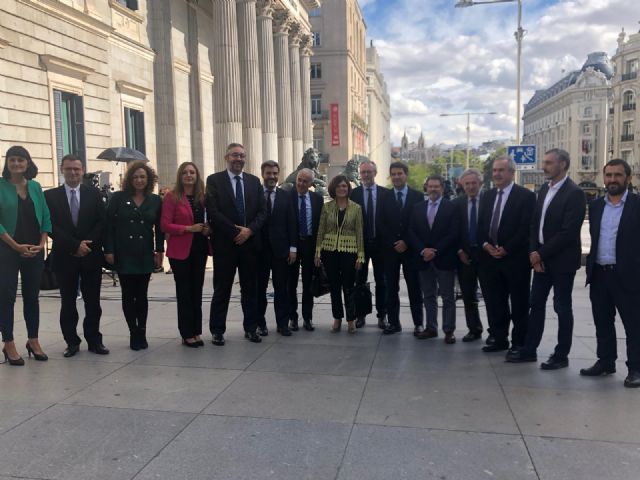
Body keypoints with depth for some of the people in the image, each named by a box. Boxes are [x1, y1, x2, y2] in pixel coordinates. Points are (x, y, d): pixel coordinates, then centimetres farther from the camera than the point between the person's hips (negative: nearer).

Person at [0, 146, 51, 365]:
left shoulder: (35, 187, 7)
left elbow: (45, 218, 8)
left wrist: (41, 244, -3)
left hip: (35, 251, 4)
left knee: (32, 296, 10)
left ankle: (33, 341, 20)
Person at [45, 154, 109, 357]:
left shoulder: (94, 193, 7)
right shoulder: (50, 195, 3)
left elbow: (102, 222, 1)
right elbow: (51, 226, -5)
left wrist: (87, 245, -11)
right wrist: (75, 245, -13)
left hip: (91, 256, 1)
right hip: (64, 257, 0)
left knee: (93, 301, 5)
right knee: (68, 302, 7)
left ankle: (94, 340, 14)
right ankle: (72, 342, 18)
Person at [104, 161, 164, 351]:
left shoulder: (155, 200, 4)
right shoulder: (118, 198, 0)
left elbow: (159, 228, 6)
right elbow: (109, 225, -2)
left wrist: (159, 251, 1)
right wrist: (108, 250, -8)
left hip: (145, 255, 1)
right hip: (123, 255, -1)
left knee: (141, 295, 5)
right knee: (128, 295, 4)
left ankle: (141, 334, 16)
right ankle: (134, 333, 15)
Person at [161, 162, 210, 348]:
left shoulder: (202, 197, 9)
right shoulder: (171, 196, -5)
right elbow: (165, 225, -10)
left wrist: (207, 228, -4)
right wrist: (189, 228, -18)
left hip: (199, 249, 5)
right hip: (180, 250, -5)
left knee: (197, 291, 10)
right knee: (184, 292, 2)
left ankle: (196, 331, 19)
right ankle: (187, 334, 10)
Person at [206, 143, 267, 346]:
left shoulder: (254, 181, 10)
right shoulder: (214, 180, -1)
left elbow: (262, 210, 6)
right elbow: (213, 211, -10)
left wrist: (249, 230, -10)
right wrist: (235, 232, -13)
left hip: (250, 242, 3)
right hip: (224, 244, -3)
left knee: (250, 288, 10)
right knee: (222, 289, 4)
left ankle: (251, 328, 20)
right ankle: (217, 331, 14)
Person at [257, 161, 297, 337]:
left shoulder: (285, 196, 5)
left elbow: (291, 223, 4)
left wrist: (293, 248, -2)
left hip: (280, 248, 1)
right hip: (259, 248, -1)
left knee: (281, 288, 5)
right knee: (260, 288, 8)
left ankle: (282, 323, 14)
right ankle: (260, 323, 19)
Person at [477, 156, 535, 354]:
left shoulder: (526, 196, -5)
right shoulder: (487, 196, 13)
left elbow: (526, 228, -11)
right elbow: (480, 225, 13)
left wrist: (506, 249, -15)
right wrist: (486, 245, -4)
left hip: (515, 258, -5)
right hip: (489, 257, 5)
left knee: (519, 303, 5)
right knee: (494, 302, 10)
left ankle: (519, 343, 15)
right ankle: (498, 338, 22)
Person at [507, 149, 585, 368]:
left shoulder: (574, 193, -14)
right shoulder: (544, 189, 10)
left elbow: (568, 232, -20)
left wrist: (541, 254, -15)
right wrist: (534, 252, -2)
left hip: (562, 260, -7)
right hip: (540, 258, 7)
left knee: (562, 307, 4)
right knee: (536, 304, 11)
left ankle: (561, 355, 16)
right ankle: (529, 350, 20)